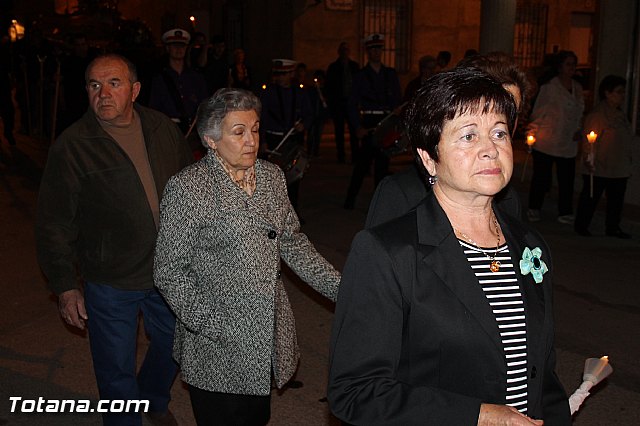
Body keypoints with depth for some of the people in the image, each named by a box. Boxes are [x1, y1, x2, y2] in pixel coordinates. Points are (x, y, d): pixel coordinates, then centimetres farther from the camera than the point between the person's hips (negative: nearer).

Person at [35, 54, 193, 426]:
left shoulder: (162, 129, -3)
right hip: (111, 285, -4)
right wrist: (65, 286, -9)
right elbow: (54, 224, -9)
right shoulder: (72, 146, -14)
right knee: (117, 372, 10)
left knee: (175, 343, 24)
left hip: (169, 273, 5)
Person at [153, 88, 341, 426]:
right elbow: (170, 273, -13)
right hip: (219, 350, -5)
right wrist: (217, 328, -20)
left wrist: (341, 290, 3)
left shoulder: (271, 176, 5)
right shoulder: (186, 188, -13)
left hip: (270, 340, 5)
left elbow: (293, 243, 11)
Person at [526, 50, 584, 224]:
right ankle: (534, 209, 17)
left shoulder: (577, 88, 14)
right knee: (541, 176, 3)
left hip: (568, 144, 5)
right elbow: (538, 110, -4)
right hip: (546, 142, -5)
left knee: (567, 179, 3)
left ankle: (565, 213, 12)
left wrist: (579, 130, 7)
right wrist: (533, 129, -11)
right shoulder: (549, 86, -4)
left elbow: (579, 112, 21)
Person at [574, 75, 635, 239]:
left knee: (616, 199, 12)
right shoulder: (597, 114, -12)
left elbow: (628, 138, 21)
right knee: (591, 196, 3)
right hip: (599, 168, -8)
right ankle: (581, 225, 17)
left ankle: (613, 227, 23)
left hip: (619, 169, 8)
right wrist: (588, 158, -28)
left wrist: (628, 159, 19)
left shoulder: (620, 114, 14)